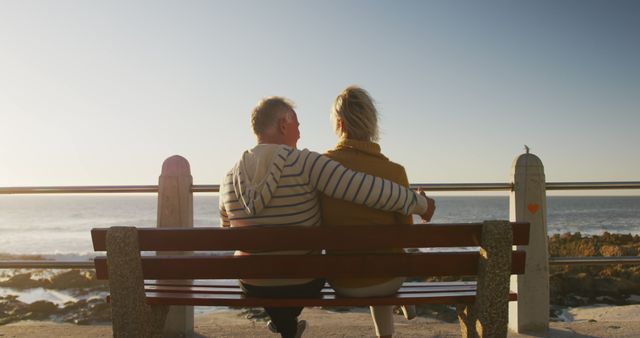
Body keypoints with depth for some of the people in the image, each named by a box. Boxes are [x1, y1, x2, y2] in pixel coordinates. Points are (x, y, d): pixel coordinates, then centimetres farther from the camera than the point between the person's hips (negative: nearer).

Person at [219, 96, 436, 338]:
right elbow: (368, 190, -30)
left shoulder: (229, 179, -8)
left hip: (253, 286, 3)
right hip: (304, 284, -2)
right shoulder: (305, 164, -23)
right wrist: (420, 204, -15)